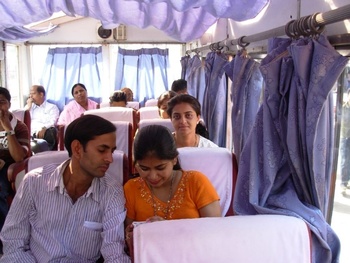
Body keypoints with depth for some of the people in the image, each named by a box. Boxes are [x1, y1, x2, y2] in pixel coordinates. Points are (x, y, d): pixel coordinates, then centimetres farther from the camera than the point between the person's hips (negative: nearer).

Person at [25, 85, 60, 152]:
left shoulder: (52, 107, 14)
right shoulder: (29, 107, 31)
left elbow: (52, 123, -5)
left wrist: (44, 129, -26)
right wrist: (28, 106, 11)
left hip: (43, 137, -4)